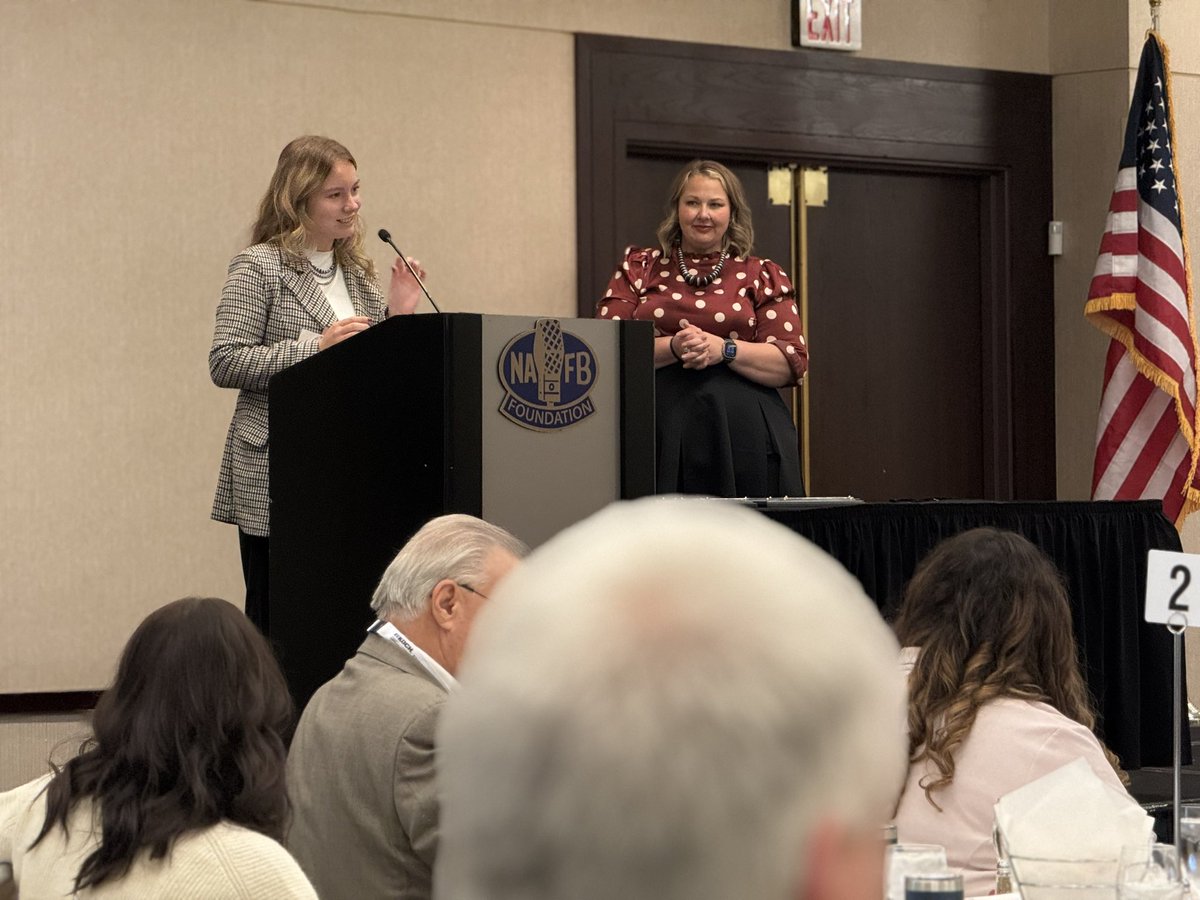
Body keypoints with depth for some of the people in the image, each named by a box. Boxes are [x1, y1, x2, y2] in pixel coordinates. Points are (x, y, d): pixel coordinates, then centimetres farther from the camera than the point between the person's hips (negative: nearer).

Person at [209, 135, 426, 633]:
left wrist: (396, 315, 4)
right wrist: (315, 347, -20)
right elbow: (225, 363, -12)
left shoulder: (356, 271, 16)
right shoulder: (259, 267, -5)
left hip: (351, 471, 6)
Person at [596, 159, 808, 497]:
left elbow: (792, 362, 3)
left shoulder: (761, 276, 12)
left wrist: (724, 349, -12)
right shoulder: (640, 267, 14)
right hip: (660, 433, 0)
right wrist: (672, 348, -14)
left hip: (744, 438, 0)